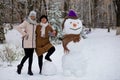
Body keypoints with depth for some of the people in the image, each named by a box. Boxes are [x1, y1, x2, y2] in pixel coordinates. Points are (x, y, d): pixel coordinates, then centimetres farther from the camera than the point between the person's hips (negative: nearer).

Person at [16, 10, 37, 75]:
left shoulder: (35, 23, 11)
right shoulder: (26, 22, -7)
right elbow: (18, 28, -16)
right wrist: (24, 34, -15)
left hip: (33, 42, 5)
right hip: (26, 41, -5)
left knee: (31, 56, 5)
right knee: (27, 55, -7)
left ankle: (29, 70, 12)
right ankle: (20, 65, 18)